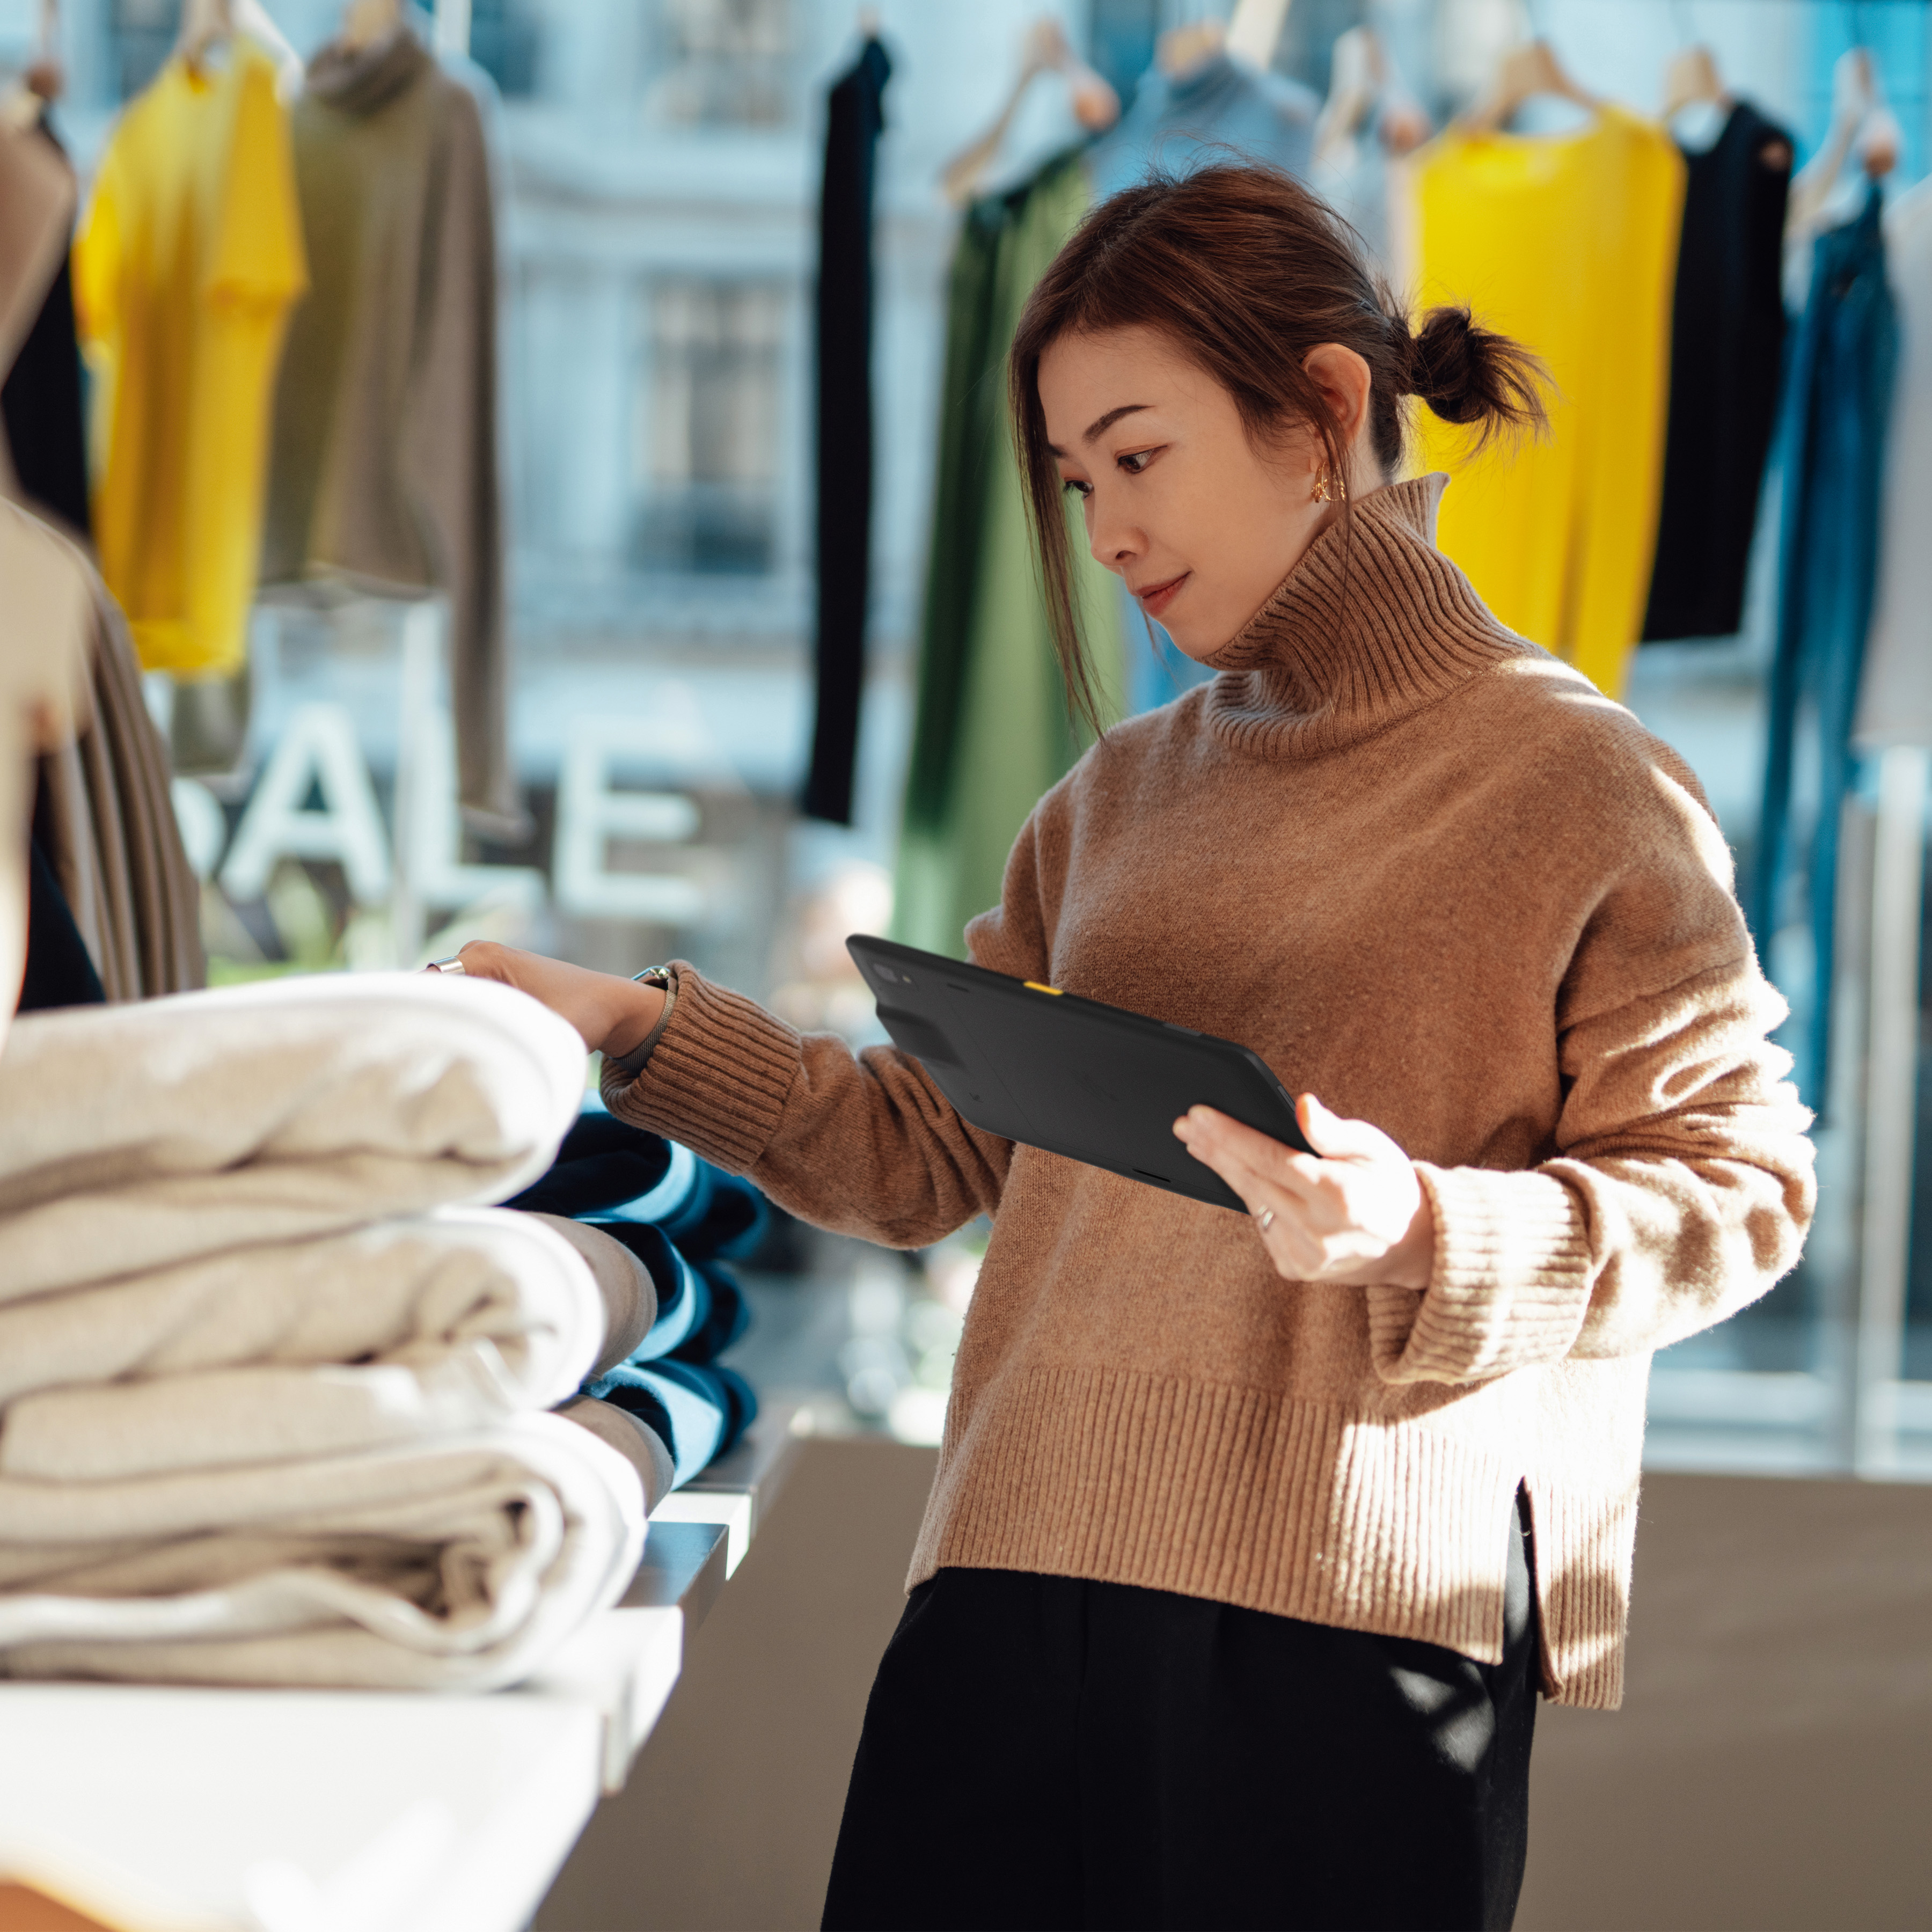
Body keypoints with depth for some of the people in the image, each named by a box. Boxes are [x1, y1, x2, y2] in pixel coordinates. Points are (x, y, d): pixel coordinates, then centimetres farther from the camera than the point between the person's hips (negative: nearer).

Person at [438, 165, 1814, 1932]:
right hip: (1019, 1586, 5)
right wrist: (637, 1028, 7)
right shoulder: (1118, 801, 18)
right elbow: (925, 1151, 18)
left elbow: (1736, 1188, -4)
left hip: (1358, 1628, -5)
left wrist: (1423, 1231, -19)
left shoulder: (1579, 779, 0)